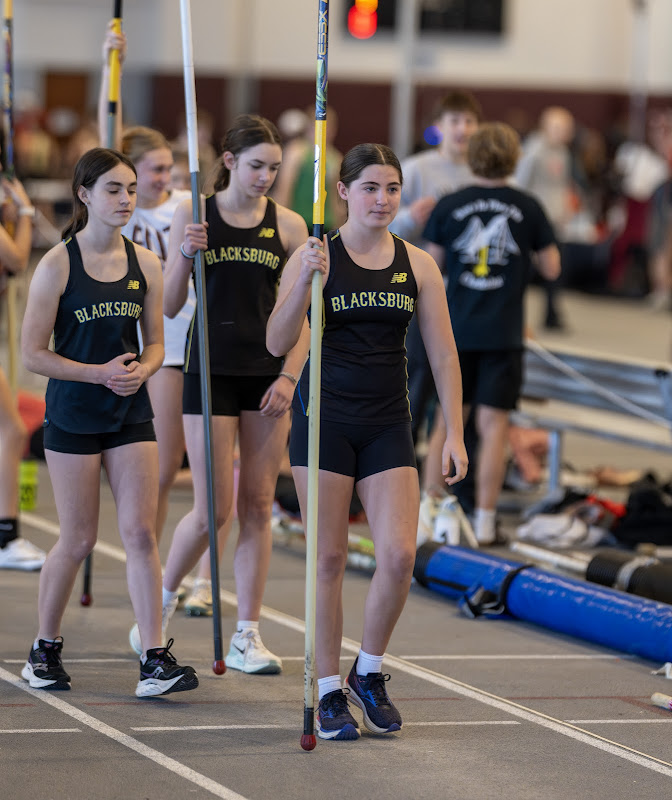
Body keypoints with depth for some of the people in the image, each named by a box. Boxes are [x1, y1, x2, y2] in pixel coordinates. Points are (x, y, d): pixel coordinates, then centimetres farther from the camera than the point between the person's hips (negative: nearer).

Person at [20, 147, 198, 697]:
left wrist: (141, 370, -10)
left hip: (131, 415, 3)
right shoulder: (58, 264, -8)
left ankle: (155, 659, -5)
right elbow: (33, 353, -8)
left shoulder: (145, 263, 4)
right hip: (73, 417, -3)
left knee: (141, 532, -5)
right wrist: (100, 373, -17)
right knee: (79, 541, 3)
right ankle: (45, 649, 23)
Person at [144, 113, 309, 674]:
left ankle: (247, 637, 10)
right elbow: (170, 307, -1)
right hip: (211, 373, -2)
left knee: (258, 507, 3)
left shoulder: (288, 225, 2)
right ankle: (163, 597, 21)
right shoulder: (193, 216, -2)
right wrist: (185, 255, -17)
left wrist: (289, 376, -5)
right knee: (212, 510, -5)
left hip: (268, 375, 2)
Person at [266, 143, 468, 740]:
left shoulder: (418, 265, 5)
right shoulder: (315, 256, -4)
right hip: (326, 417, -2)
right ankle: (329, 693, 10)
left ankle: (369, 673, 15)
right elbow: (278, 344, -10)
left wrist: (454, 434, 0)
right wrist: (306, 281, -25)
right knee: (329, 558, 0)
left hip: (388, 423, 3)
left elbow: (443, 354, 7)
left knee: (399, 555, -8)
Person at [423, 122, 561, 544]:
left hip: (455, 330, 1)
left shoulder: (449, 206, -3)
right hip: (503, 333, -1)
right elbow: (551, 268, 2)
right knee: (494, 424, 1)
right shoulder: (528, 208, -4)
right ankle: (485, 520, -1)